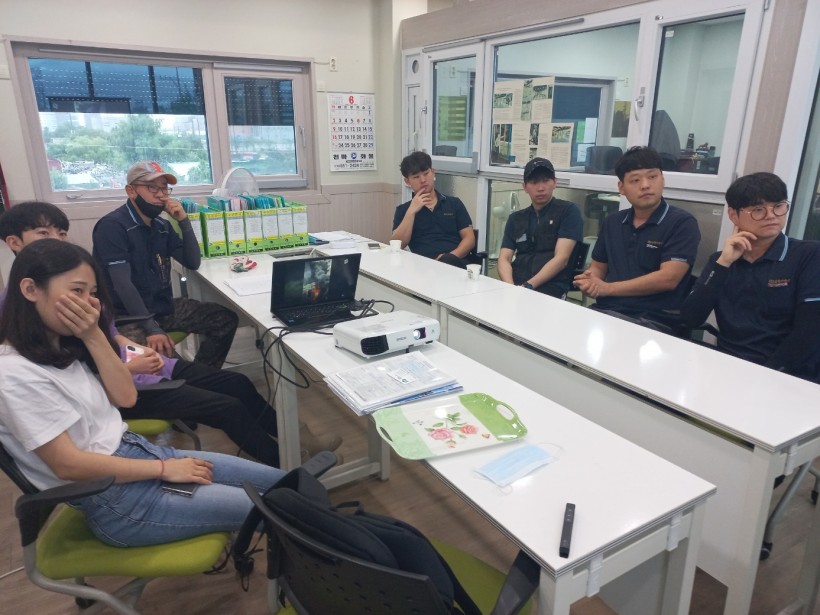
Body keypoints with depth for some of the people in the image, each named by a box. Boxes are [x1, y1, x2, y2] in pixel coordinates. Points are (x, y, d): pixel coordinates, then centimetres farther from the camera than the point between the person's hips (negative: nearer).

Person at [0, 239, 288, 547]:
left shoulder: (62, 345, 5)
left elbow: (126, 397, 1)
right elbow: (68, 464, -21)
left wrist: (93, 335, -11)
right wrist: (164, 469, -15)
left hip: (137, 450, 8)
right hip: (114, 499, -8)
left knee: (279, 483, 5)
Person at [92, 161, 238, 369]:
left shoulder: (162, 226, 10)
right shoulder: (112, 226, -13)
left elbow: (193, 263, 6)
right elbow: (122, 283, -22)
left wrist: (184, 222, -7)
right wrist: (151, 328, -30)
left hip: (165, 307, 8)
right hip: (129, 317, -8)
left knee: (226, 319, -1)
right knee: (160, 357, -36)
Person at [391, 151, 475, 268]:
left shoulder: (454, 203, 18)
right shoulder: (403, 210, 16)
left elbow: (469, 239, 10)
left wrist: (451, 257, -10)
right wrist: (411, 211, -4)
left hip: (454, 264, 1)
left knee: (448, 261, -35)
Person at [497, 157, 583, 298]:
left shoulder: (569, 211, 5)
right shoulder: (516, 218, 18)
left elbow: (561, 258, -5)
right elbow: (504, 259, 8)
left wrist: (528, 286, -16)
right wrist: (511, 287, -12)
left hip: (551, 290, -3)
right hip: (516, 287, 4)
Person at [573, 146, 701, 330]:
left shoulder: (682, 223, -3)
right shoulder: (612, 222, 15)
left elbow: (667, 278, -13)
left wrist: (607, 288, -12)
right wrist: (590, 282, -5)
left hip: (654, 320, -5)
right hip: (605, 311, 6)